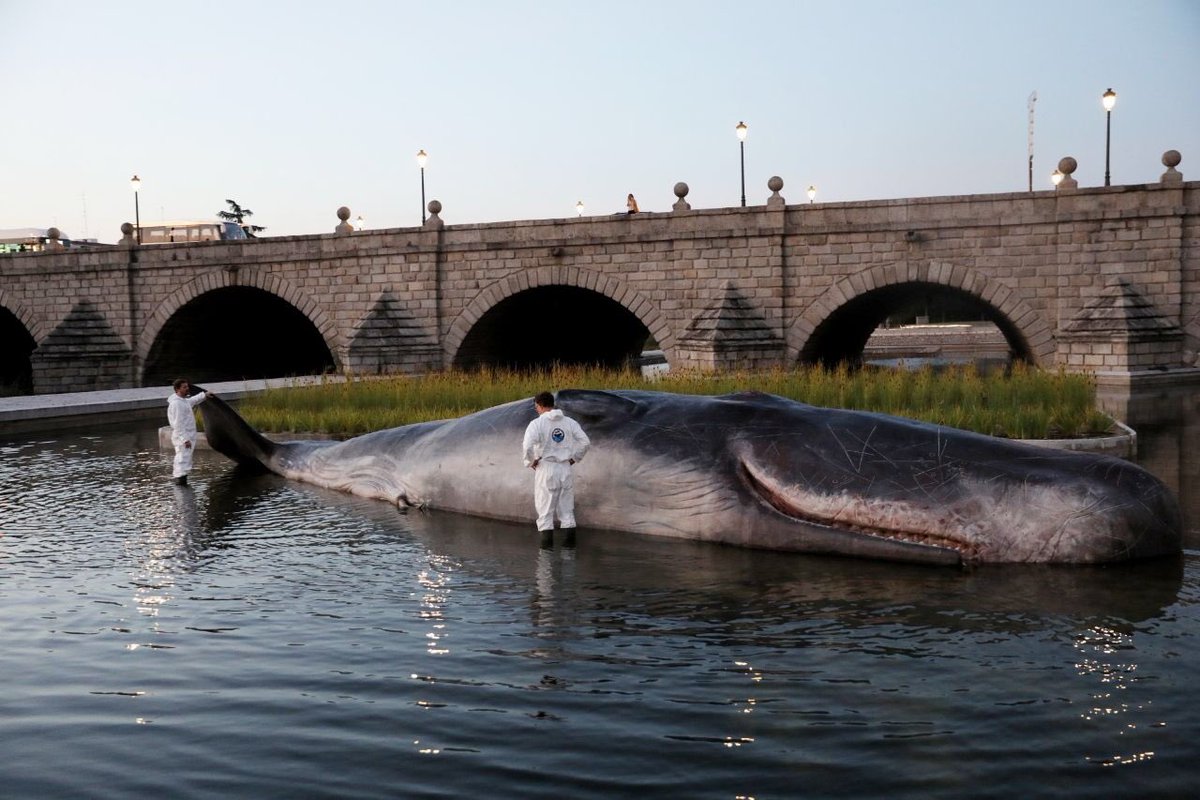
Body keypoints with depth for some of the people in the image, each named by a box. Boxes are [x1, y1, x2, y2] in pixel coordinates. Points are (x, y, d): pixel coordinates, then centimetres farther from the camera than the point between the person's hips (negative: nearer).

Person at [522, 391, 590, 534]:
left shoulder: (537, 424, -9)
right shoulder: (569, 422, 5)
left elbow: (527, 447, -22)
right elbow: (585, 442, 2)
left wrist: (531, 462, -5)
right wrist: (574, 459, 11)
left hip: (546, 470, -4)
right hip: (565, 469, 4)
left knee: (545, 511, 5)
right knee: (567, 509, 14)